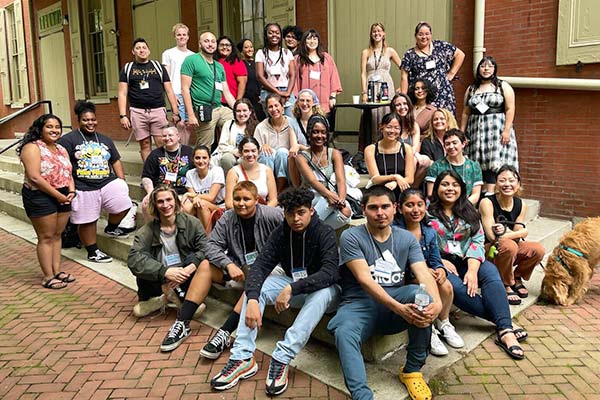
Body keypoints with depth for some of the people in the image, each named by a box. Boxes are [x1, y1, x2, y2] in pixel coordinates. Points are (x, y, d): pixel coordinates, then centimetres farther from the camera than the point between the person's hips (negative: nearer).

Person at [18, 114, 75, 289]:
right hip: (40, 197, -7)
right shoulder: (32, 148, -10)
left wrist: (71, 191, -7)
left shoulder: (61, 149, 14)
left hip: (63, 197, 7)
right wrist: (58, 195, -17)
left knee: (57, 235, 12)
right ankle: (48, 277, 6)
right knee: (46, 237, -2)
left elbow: (68, 173, 12)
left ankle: (57, 271, 21)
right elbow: (35, 178, -19)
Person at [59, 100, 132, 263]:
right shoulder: (68, 139, -1)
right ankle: (93, 252, 21)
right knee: (87, 222, 3)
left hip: (108, 183, 4)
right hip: (84, 189, -4)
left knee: (123, 204, -12)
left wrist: (122, 181, 6)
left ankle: (111, 228, 17)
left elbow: (116, 161, 17)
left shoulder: (105, 140, 16)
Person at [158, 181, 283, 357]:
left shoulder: (271, 216, -16)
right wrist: (229, 265, -23)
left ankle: (225, 333, -34)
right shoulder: (227, 218, -2)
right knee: (206, 265, -12)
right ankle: (182, 324, -11)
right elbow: (213, 245, -6)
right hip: (236, 265, 5)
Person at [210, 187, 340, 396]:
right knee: (256, 286, -16)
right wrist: (252, 300, -36)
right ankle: (243, 358, -22)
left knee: (323, 292, -38)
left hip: (320, 289, -4)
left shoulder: (325, 233, -19)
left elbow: (331, 272, -33)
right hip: (292, 287, 5)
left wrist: (291, 289, -42)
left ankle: (282, 358, -37)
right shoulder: (280, 234, -6)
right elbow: (259, 267, -18)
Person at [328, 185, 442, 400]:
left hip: (398, 299, 3)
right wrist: (398, 308, -27)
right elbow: (364, 279, -14)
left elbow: (424, 274, -5)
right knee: (344, 333, -34)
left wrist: (437, 302, -28)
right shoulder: (351, 237, -2)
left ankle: (412, 370, -12)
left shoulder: (406, 239, 10)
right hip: (360, 304, -3)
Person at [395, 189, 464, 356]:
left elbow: (435, 260, 4)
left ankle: (443, 323, 7)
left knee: (446, 286, -21)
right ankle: (428, 331, -11)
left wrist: (440, 270, -20)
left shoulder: (430, 232, 5)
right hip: (402, 279, -5)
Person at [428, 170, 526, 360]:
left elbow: (478, 241, 1)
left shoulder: (469, 212, 14)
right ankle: (503, 322, -25)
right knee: (455, 285, -34)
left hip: (465, 262, 4)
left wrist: (472, 269, -16)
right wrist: (441, 262, -19)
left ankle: (505, 331, -38)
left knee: (490, 271, -27)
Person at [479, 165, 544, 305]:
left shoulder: (521, 205, -1)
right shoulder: (487, 202, -18)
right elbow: (492, 236, -24)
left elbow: (517, 234, -5)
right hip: (487, 250, -6)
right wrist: (521, 232, -16)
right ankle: (505, 286, -11)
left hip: (511, 250, 6)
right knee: (509, 245, -34)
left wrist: (505, 232, -25)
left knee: (538, 250, -17)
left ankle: (517, 278, 11)